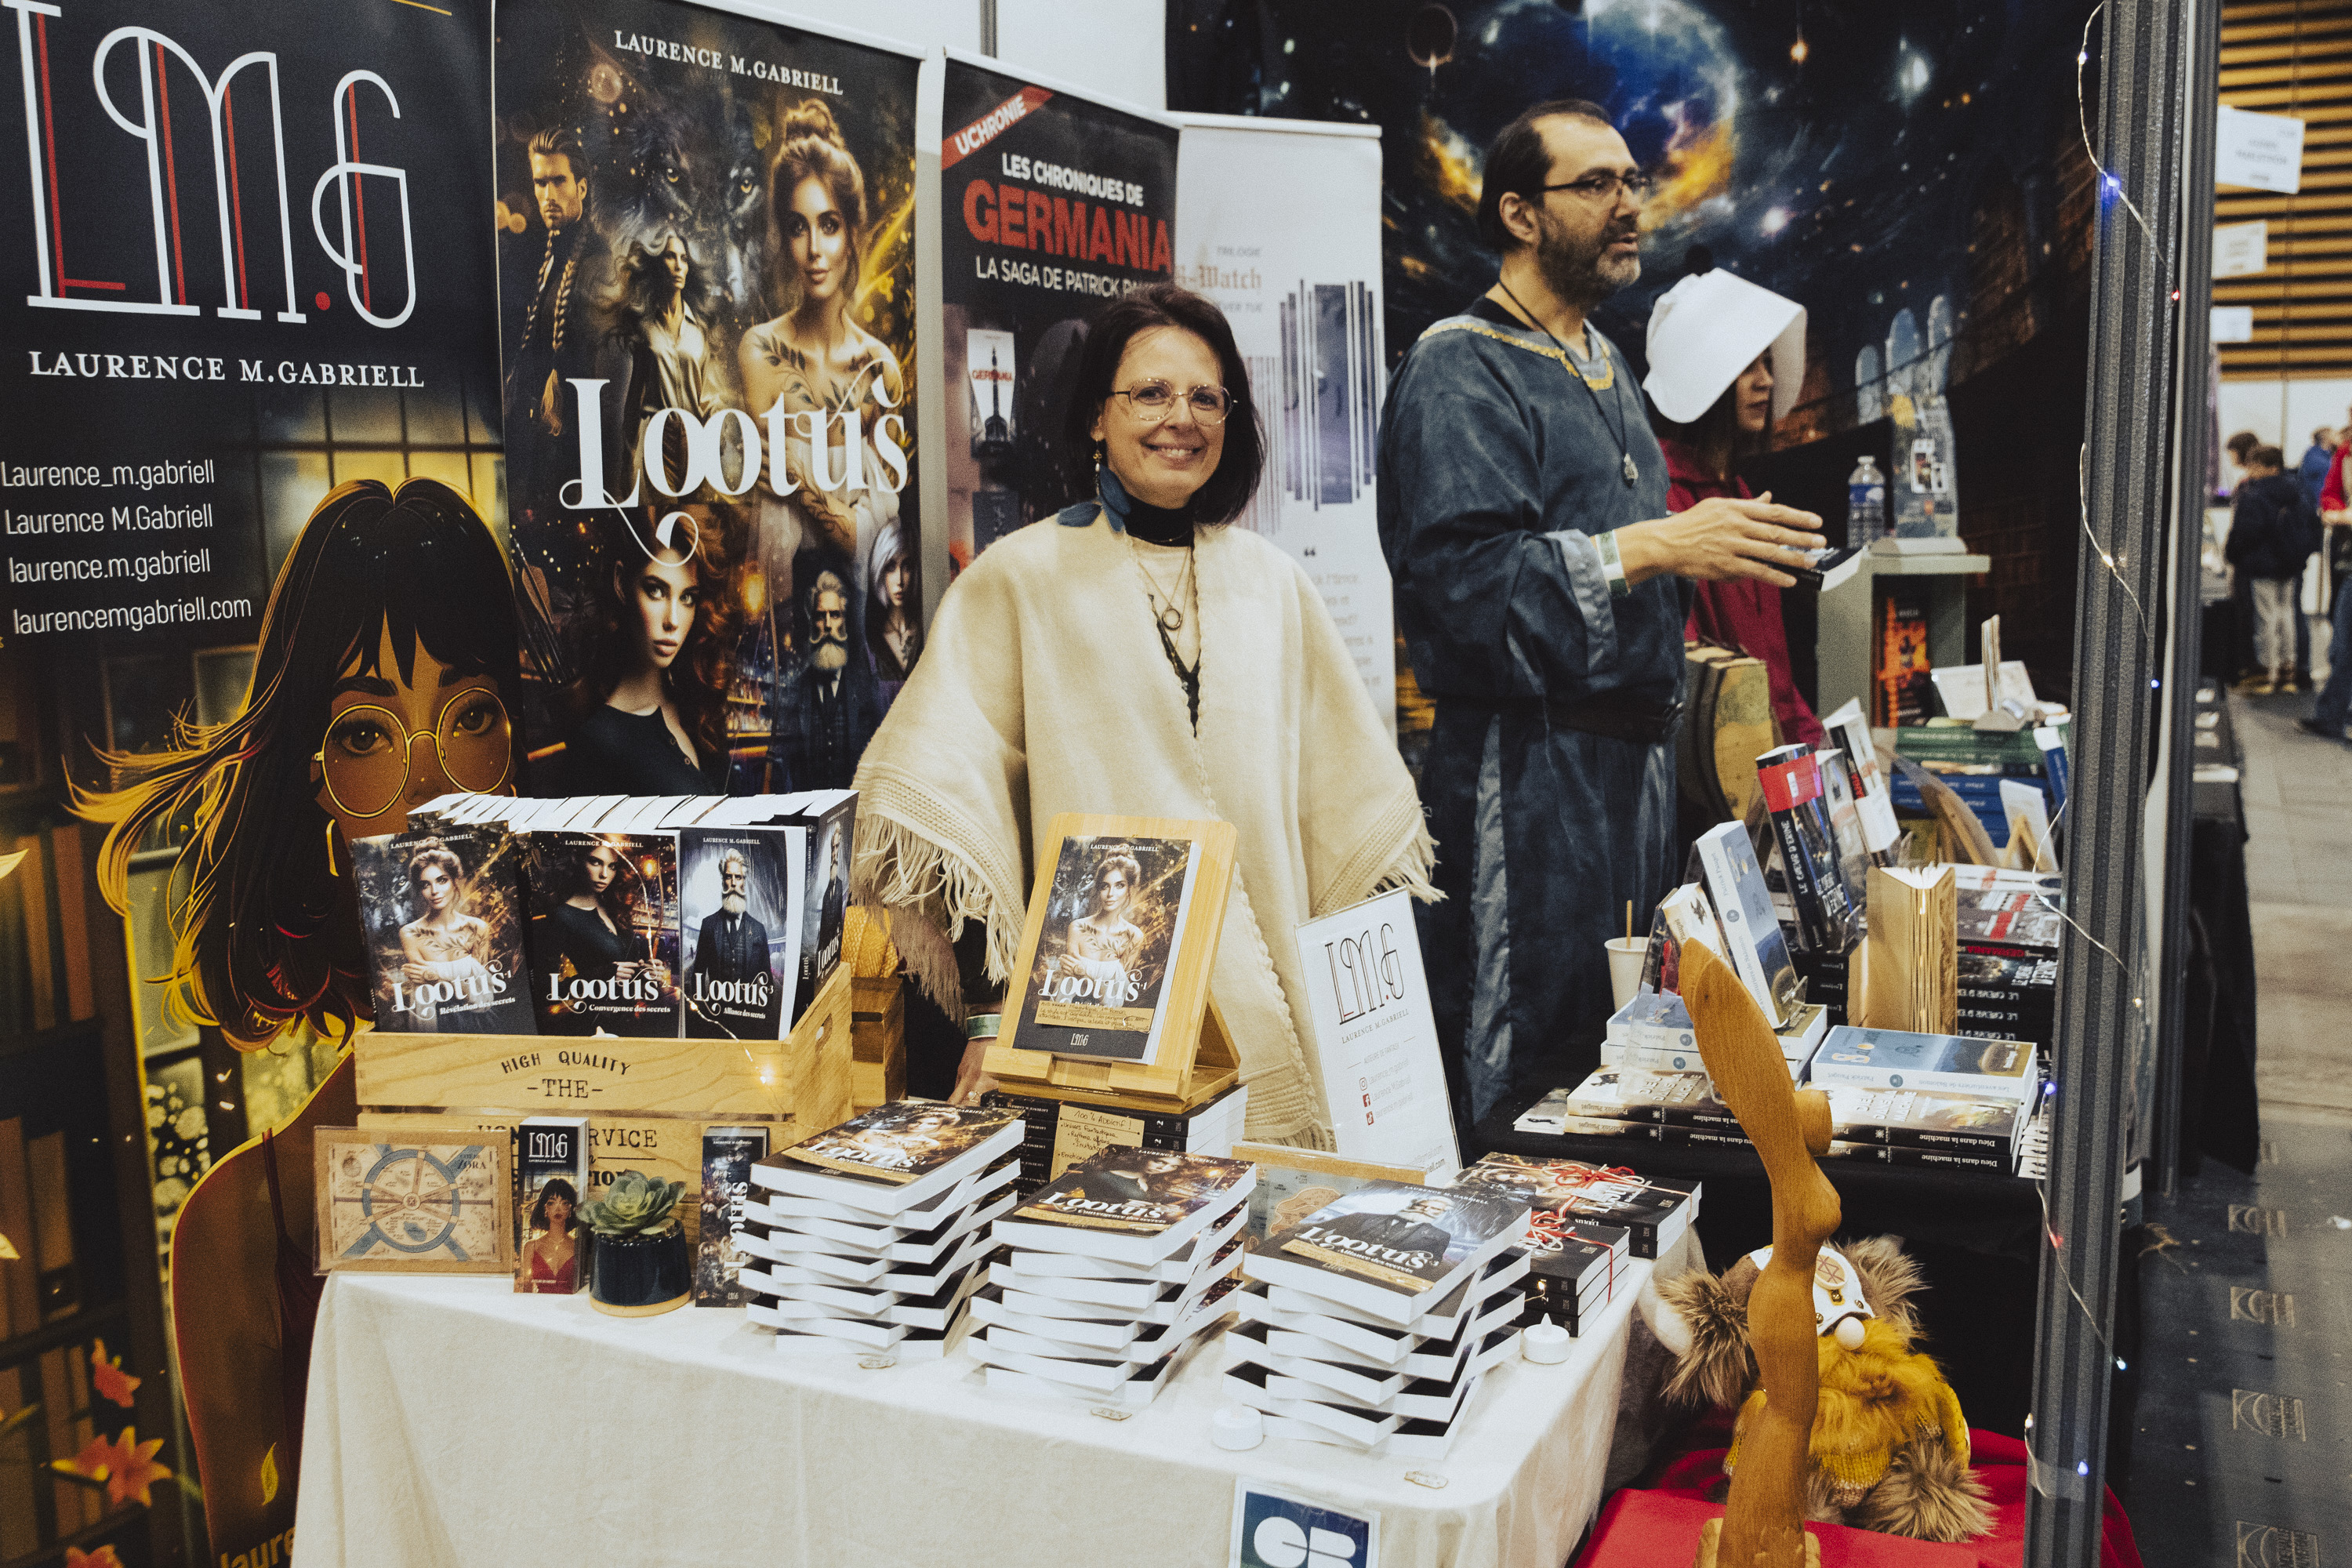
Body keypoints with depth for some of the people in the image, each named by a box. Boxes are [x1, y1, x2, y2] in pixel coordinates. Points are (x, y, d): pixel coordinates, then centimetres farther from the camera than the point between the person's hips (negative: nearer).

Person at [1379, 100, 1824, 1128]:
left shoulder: (1604, 368, 21)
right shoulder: (1461, 370, -10)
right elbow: (1459, 579, -24)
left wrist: (1713, 545, 14)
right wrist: (1655, 548, -26)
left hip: (1632, 753, 9)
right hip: (1525, 767, -9)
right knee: (1522, 1073, -5)